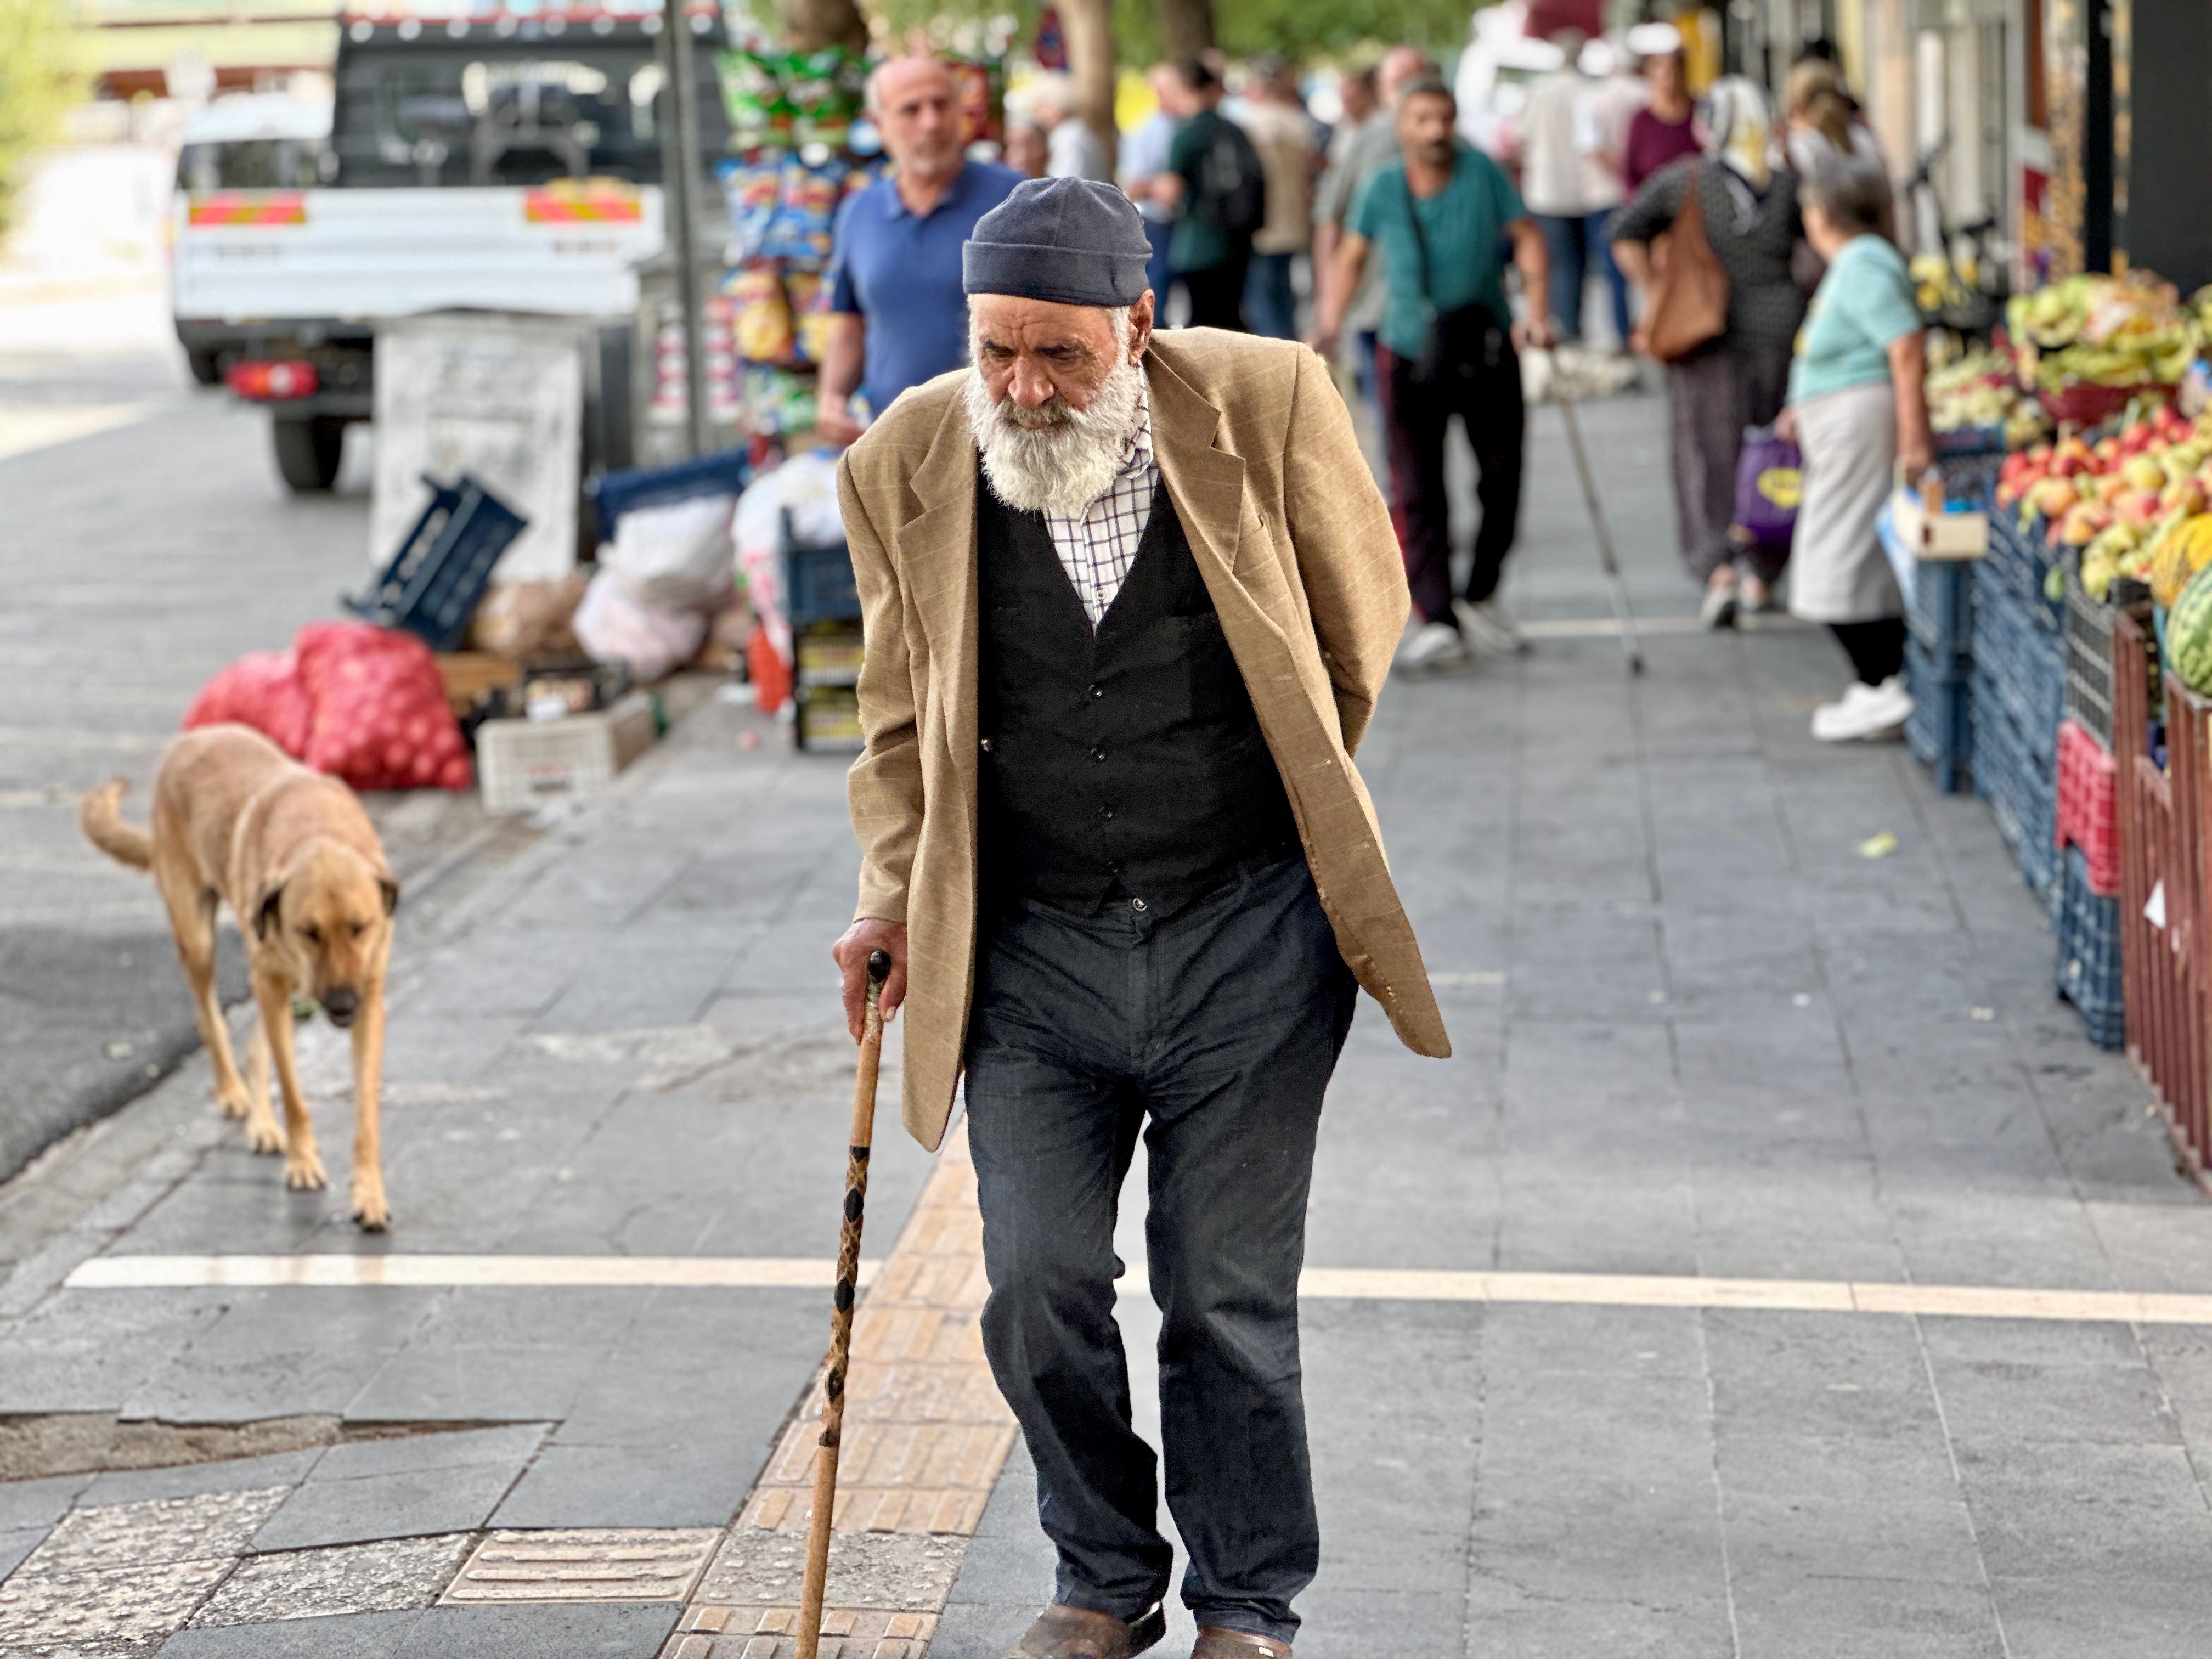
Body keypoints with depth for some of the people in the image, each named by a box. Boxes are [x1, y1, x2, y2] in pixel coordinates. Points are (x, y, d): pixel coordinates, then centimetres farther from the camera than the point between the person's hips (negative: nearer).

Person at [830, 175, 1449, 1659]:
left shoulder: (1266, 405, -9)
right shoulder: (907, 463, -3)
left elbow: (1364, 621, 8)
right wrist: (895, 898, 3)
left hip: (1247, 933, -2)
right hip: (1031, 946, 2)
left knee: (1230, 1297, 4)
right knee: (1038, 1283, -1)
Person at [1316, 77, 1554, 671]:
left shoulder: (1482, 173, -8)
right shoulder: (1383, 189, -5)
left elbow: (1526, 237, -6)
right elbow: (1353, 254, 8)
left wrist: (1537, 311, -18)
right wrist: (1331, 323, -2)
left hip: (1488, 353, 1)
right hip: (1410, 355, 0)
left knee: (1501, 481, 7)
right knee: (1418, 493, -8)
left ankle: (1480, 598, 27)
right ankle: (1436, 620, -8)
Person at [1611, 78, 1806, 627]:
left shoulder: (1682, 181, -3)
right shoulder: (1788, 185, 1)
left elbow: (1626, 238, -9)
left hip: (1708, 335, -1)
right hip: (1779, 330, 1)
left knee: (1709, 458, 1)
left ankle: (1717, 571, -18)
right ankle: (1763, 578, 20)